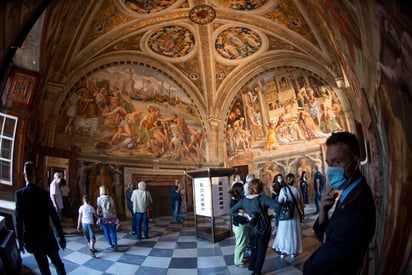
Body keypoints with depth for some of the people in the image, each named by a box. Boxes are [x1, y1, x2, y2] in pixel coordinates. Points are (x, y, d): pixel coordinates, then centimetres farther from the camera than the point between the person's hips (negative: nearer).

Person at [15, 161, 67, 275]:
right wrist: (61, 237, 0)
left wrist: (20, 240, 1)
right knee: (58, 264, 16)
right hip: (47, 236, 0)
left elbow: (18, 220, -11)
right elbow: (55, 217, -8)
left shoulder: (19, 193, -10)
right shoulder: (44, 193, -8)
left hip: (31, 239, 1)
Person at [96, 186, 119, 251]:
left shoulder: (99, 199, -8)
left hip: (104, 217, -1)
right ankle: (115, 244, -13)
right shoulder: (110, 198, -3)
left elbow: (98, 209, -10)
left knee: (106, 232, 16)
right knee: (113, 231, 5)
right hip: (111, 217, 1)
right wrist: (115, 216, 11)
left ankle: (110, 244, 26)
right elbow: (114, 208, 0)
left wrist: (98, 215, 7)